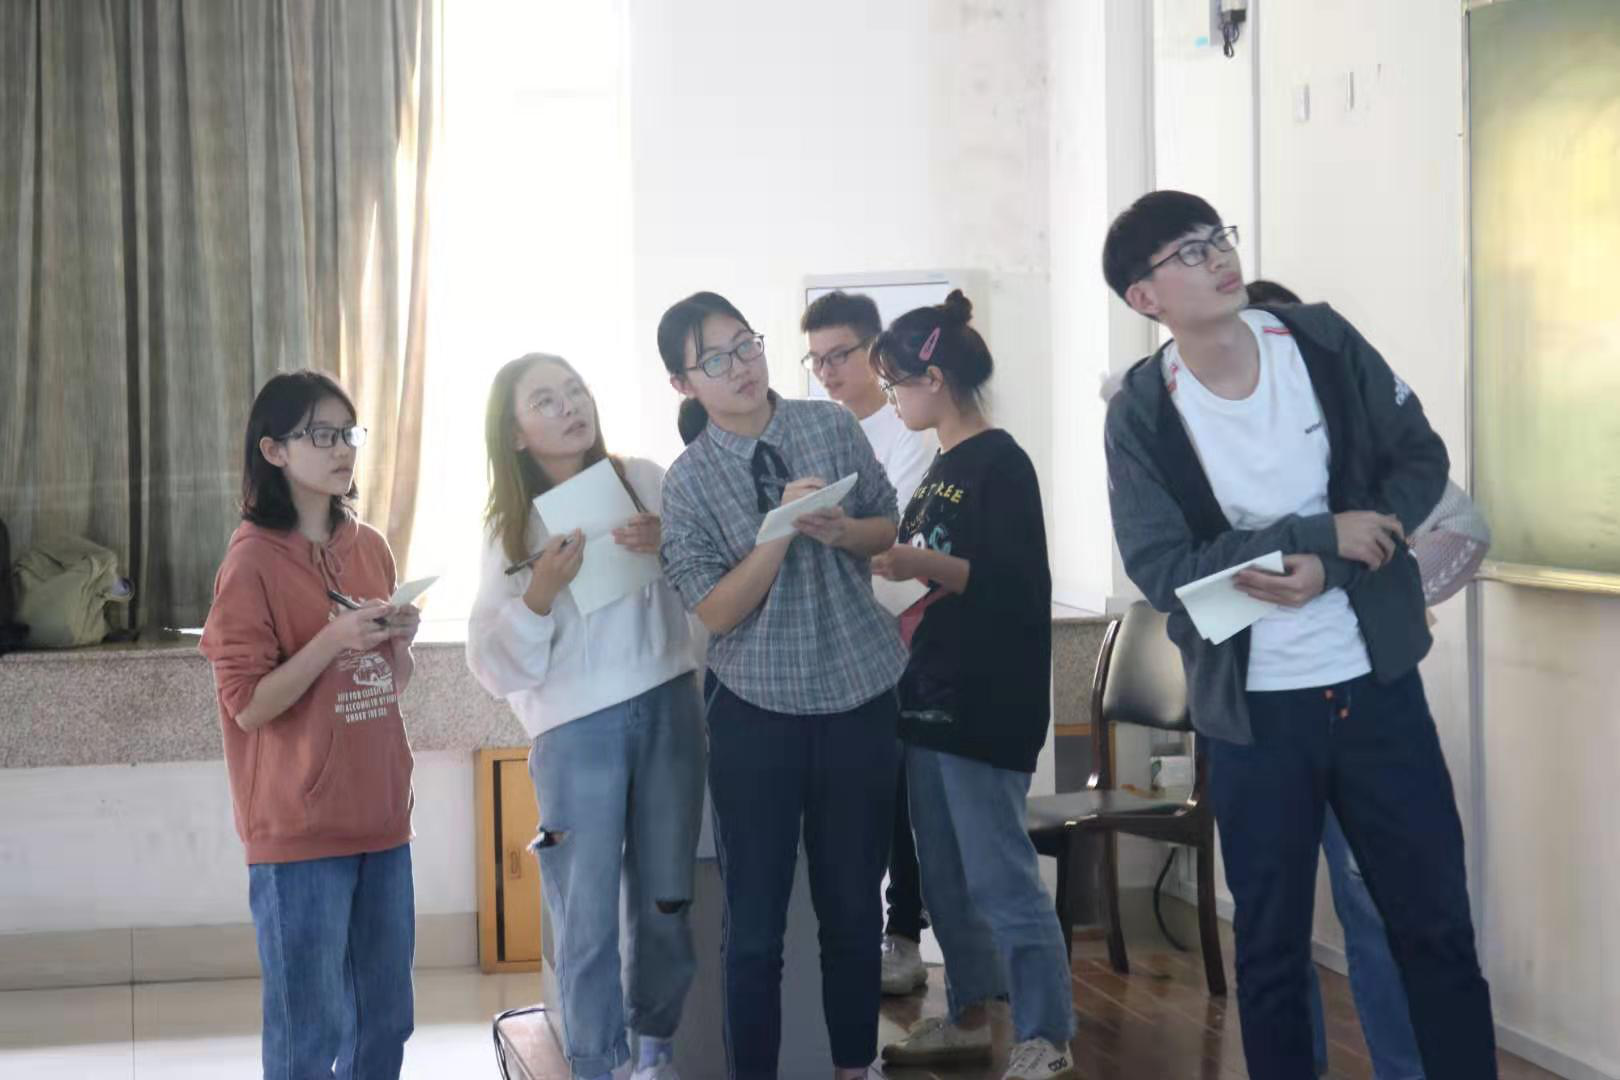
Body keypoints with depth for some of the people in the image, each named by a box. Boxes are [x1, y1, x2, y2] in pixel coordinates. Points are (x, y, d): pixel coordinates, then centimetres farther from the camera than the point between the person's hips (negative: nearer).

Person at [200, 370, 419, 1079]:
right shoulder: (252, 560, -10)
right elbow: (248, 704, -12)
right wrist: (333, 639, -21)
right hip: (299, 830, -6)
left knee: (386, 1021, 13)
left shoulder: (371, 548, 10)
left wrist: (401, 641, -3)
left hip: (380, 815, 7)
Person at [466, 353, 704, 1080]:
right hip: (575, 730, -2)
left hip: (668, 709, 2)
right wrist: (540, 593, -19)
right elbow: (497, 668, -4)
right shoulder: (509, 529, 0)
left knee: (665, 902, 10)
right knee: (586, 920, -2)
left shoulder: (645, 480, 2)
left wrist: (671, 544, -12)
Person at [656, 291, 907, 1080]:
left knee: (853, 903, 13)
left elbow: (889, 531, 7)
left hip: (860, 694, 2)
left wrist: (840, 529, -15)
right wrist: (784, 527, -24)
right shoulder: (687, 482, -8)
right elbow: (715, 610, -13)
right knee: (754, 923, 3)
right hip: (756, 708, -2)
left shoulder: (832, 426, -2)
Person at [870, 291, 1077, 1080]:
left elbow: (1022, 587, -19)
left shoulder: (1000, 463, -11)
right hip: (929, 697, 9)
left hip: (987, 706, -9)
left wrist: (923, 563, -26)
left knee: (1000, 878, -8)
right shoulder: (941, 466, 15)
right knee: (944, 877, 13)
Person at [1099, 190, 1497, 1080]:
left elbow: (1421, 456, 2)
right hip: (1253, 708, -2)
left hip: (1376, 680, 2)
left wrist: (1327, 570, -14)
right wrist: (1326, 533, -20)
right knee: (1270, 946, 9)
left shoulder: (1322, 340, -3)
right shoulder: (1140, 415, -10)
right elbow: (1160, 568, -15)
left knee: (1437, 924, 10)